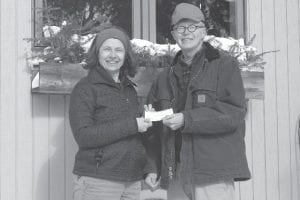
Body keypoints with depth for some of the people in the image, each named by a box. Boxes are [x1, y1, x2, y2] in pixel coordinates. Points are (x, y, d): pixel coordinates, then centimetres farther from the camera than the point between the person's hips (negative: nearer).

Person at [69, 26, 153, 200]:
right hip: (98, 181, -6)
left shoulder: (130, 89, 15)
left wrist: (147, 120, 4)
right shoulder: (85, 88, -4)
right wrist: (131, 125, -16)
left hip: (133, 181, 6)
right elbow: (83, 136, -16)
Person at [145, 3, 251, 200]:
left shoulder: (225, 65, 2)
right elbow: (154, 127, 16)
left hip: (214, 175, -5)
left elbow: (235, 112, -10)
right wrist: (152, 166, 5)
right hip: (175, 174, 5)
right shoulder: (166, 77, 17)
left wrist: (187, 120, -16)